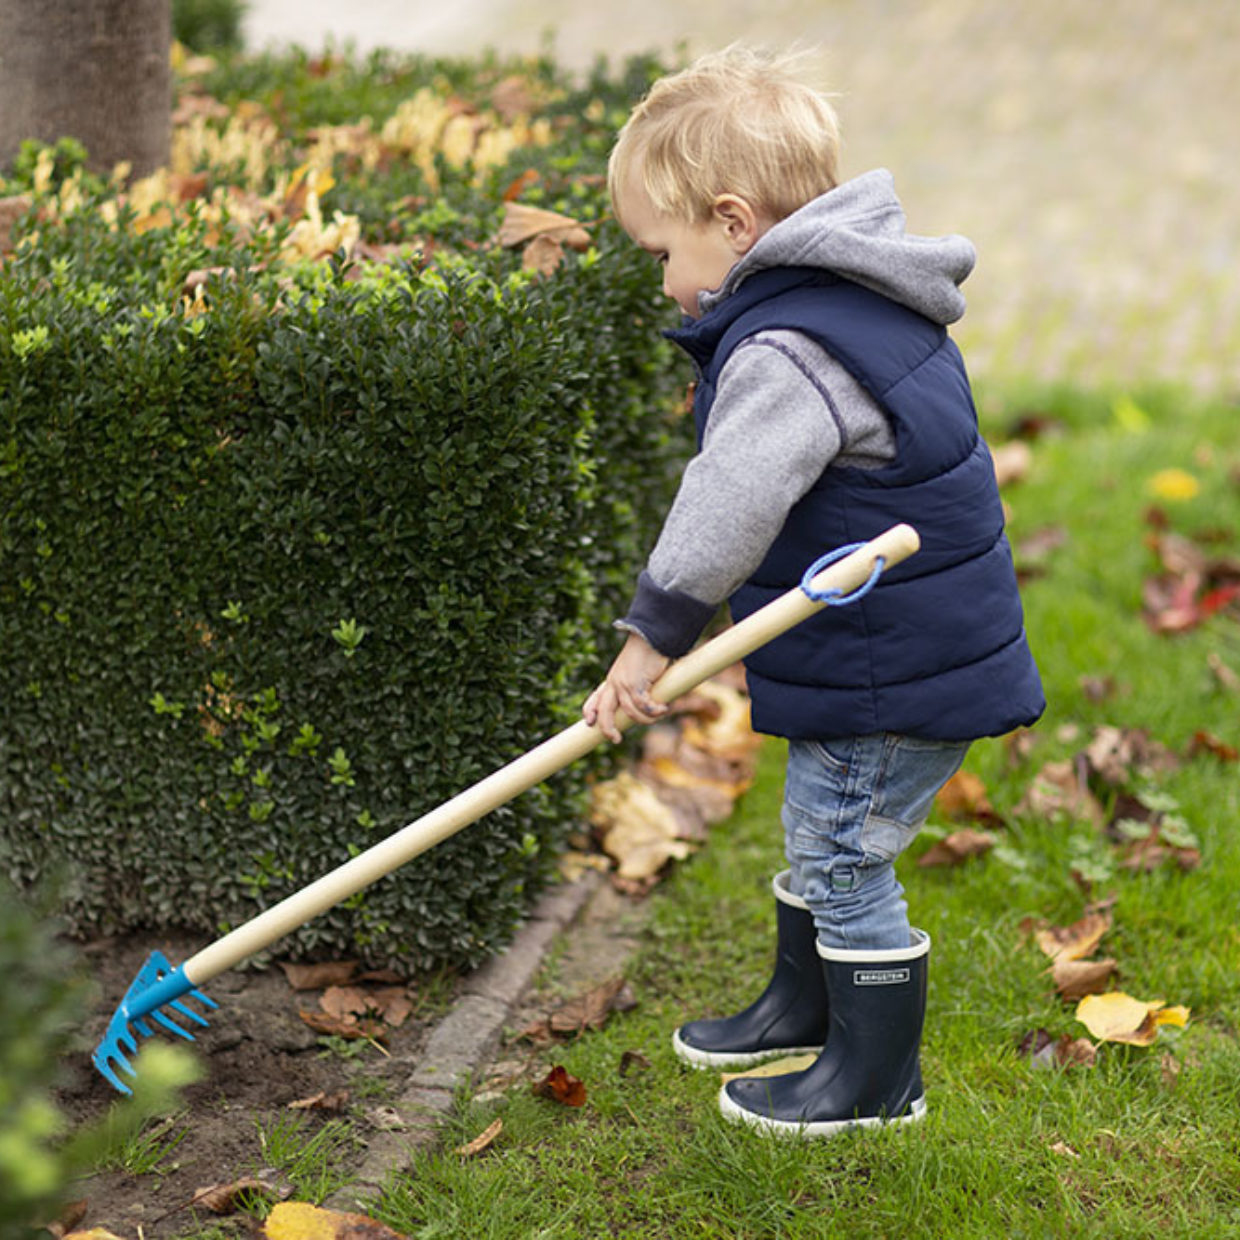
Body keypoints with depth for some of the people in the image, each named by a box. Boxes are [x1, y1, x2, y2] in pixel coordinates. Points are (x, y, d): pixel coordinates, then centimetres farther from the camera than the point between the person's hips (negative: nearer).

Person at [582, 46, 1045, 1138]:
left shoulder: (789, 351, -26)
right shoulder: (860, 303, 8)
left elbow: (726, 508, -27)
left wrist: (654, 633, -16)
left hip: (892, 678, -10)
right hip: (917, 640, 10)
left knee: (844, 858, 3)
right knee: (819, 836, 24)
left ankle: (878, 1075, 18)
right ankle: (802, 1007, 42)